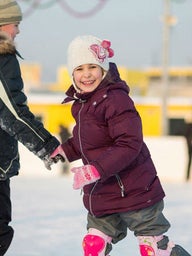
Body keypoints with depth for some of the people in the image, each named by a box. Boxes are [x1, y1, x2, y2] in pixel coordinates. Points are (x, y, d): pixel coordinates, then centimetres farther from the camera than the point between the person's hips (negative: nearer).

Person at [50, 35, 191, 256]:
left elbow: (129, 145, -28)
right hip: (101, 194, 8)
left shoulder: (115, 99, -21)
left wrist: (94, 170, -32)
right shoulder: (81, 102, 8)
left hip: (134, 190, -8)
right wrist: (65, 151, 10)